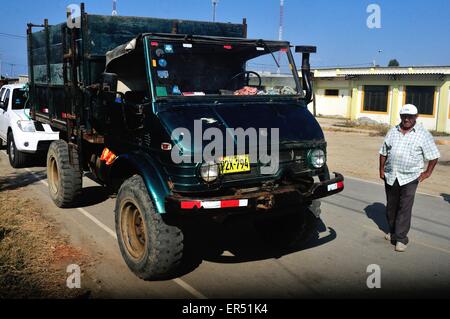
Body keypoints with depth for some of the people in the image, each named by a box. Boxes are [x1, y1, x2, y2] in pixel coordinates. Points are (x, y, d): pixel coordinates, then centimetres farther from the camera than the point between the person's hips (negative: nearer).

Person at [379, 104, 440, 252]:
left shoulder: (423, 134, -3)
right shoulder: (393, 132, 9)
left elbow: (433, 156, 1)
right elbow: (383, 152, 14)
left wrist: (427, 173, -2)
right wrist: (381, 169, 9)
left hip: (409, 178, -4)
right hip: (390, 177, 4)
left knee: (405, 209, -5)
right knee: (391, 207, 14)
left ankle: (401, 238, 1)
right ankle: (393, 231, 31)